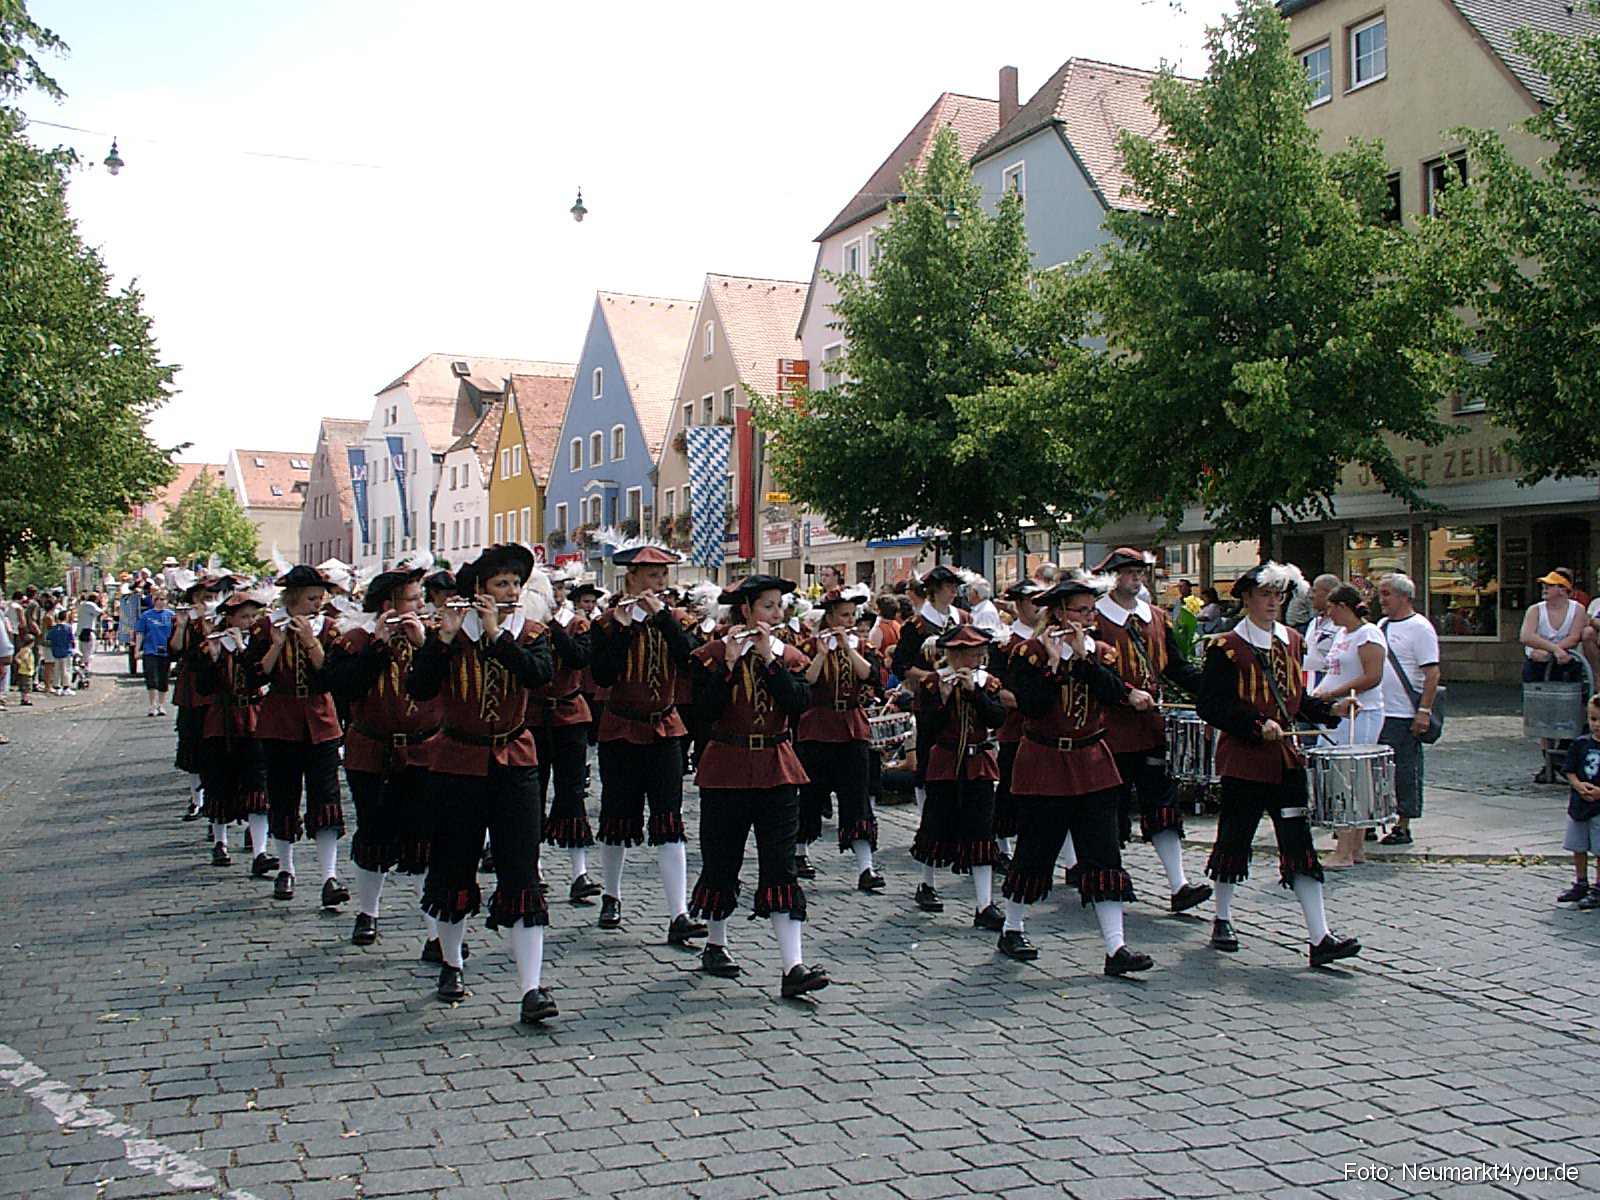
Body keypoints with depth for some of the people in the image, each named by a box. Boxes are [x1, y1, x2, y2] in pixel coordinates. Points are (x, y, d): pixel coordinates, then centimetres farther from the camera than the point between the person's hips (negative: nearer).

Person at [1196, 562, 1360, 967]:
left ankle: (1320, 939, -2)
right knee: (1234, 839, 6)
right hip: (1243, 758, -5)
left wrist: (1330, 710, 1)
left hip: (1286, 756, 5)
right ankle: (1223, 921, 26)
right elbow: (1210, 706, -13)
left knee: (1299, 843, 0)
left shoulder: (1292, 641, 11)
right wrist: (1257, 725, -21)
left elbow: (1295, 699, 18)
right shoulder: (1226, 647, -8)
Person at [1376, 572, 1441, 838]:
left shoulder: (1419, 628, -9)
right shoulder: (1381, 625, 14)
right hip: (1377, 714, 7)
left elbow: (1432, 673, -14)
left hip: (1404, 717, -7)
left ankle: (1403, 827, 9)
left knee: (1405, 771, 1)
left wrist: (1424, 711, -20)